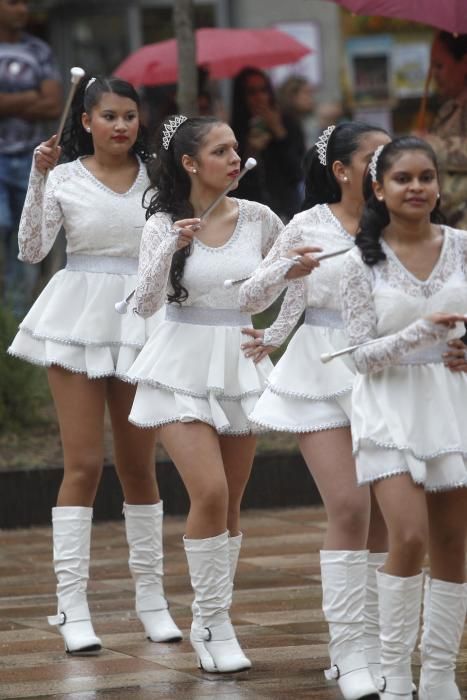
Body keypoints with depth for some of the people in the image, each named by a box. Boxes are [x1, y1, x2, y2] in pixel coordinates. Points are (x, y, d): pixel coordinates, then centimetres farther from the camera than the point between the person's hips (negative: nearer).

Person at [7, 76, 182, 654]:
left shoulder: (156, 177, 4)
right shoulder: (65, 178, 0)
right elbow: (32, 248, -8)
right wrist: (38, 178, -15)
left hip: (140, 324, 2)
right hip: (78, 321, -2)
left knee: (139, 464, 10)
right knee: (84, 464, -5)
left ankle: (150, 594, 20)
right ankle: (71, 603, -3)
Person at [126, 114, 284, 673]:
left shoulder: (258, 219, 1)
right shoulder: (163, 224, -5)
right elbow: (144, 303, -12)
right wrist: (171, 248, -24)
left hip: (239, 366, 4)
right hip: (183, 368, -4)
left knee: (230, 505, 7)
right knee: (210, 494, -16)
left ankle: (211, 626, 18)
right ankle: (213, 625, -5)